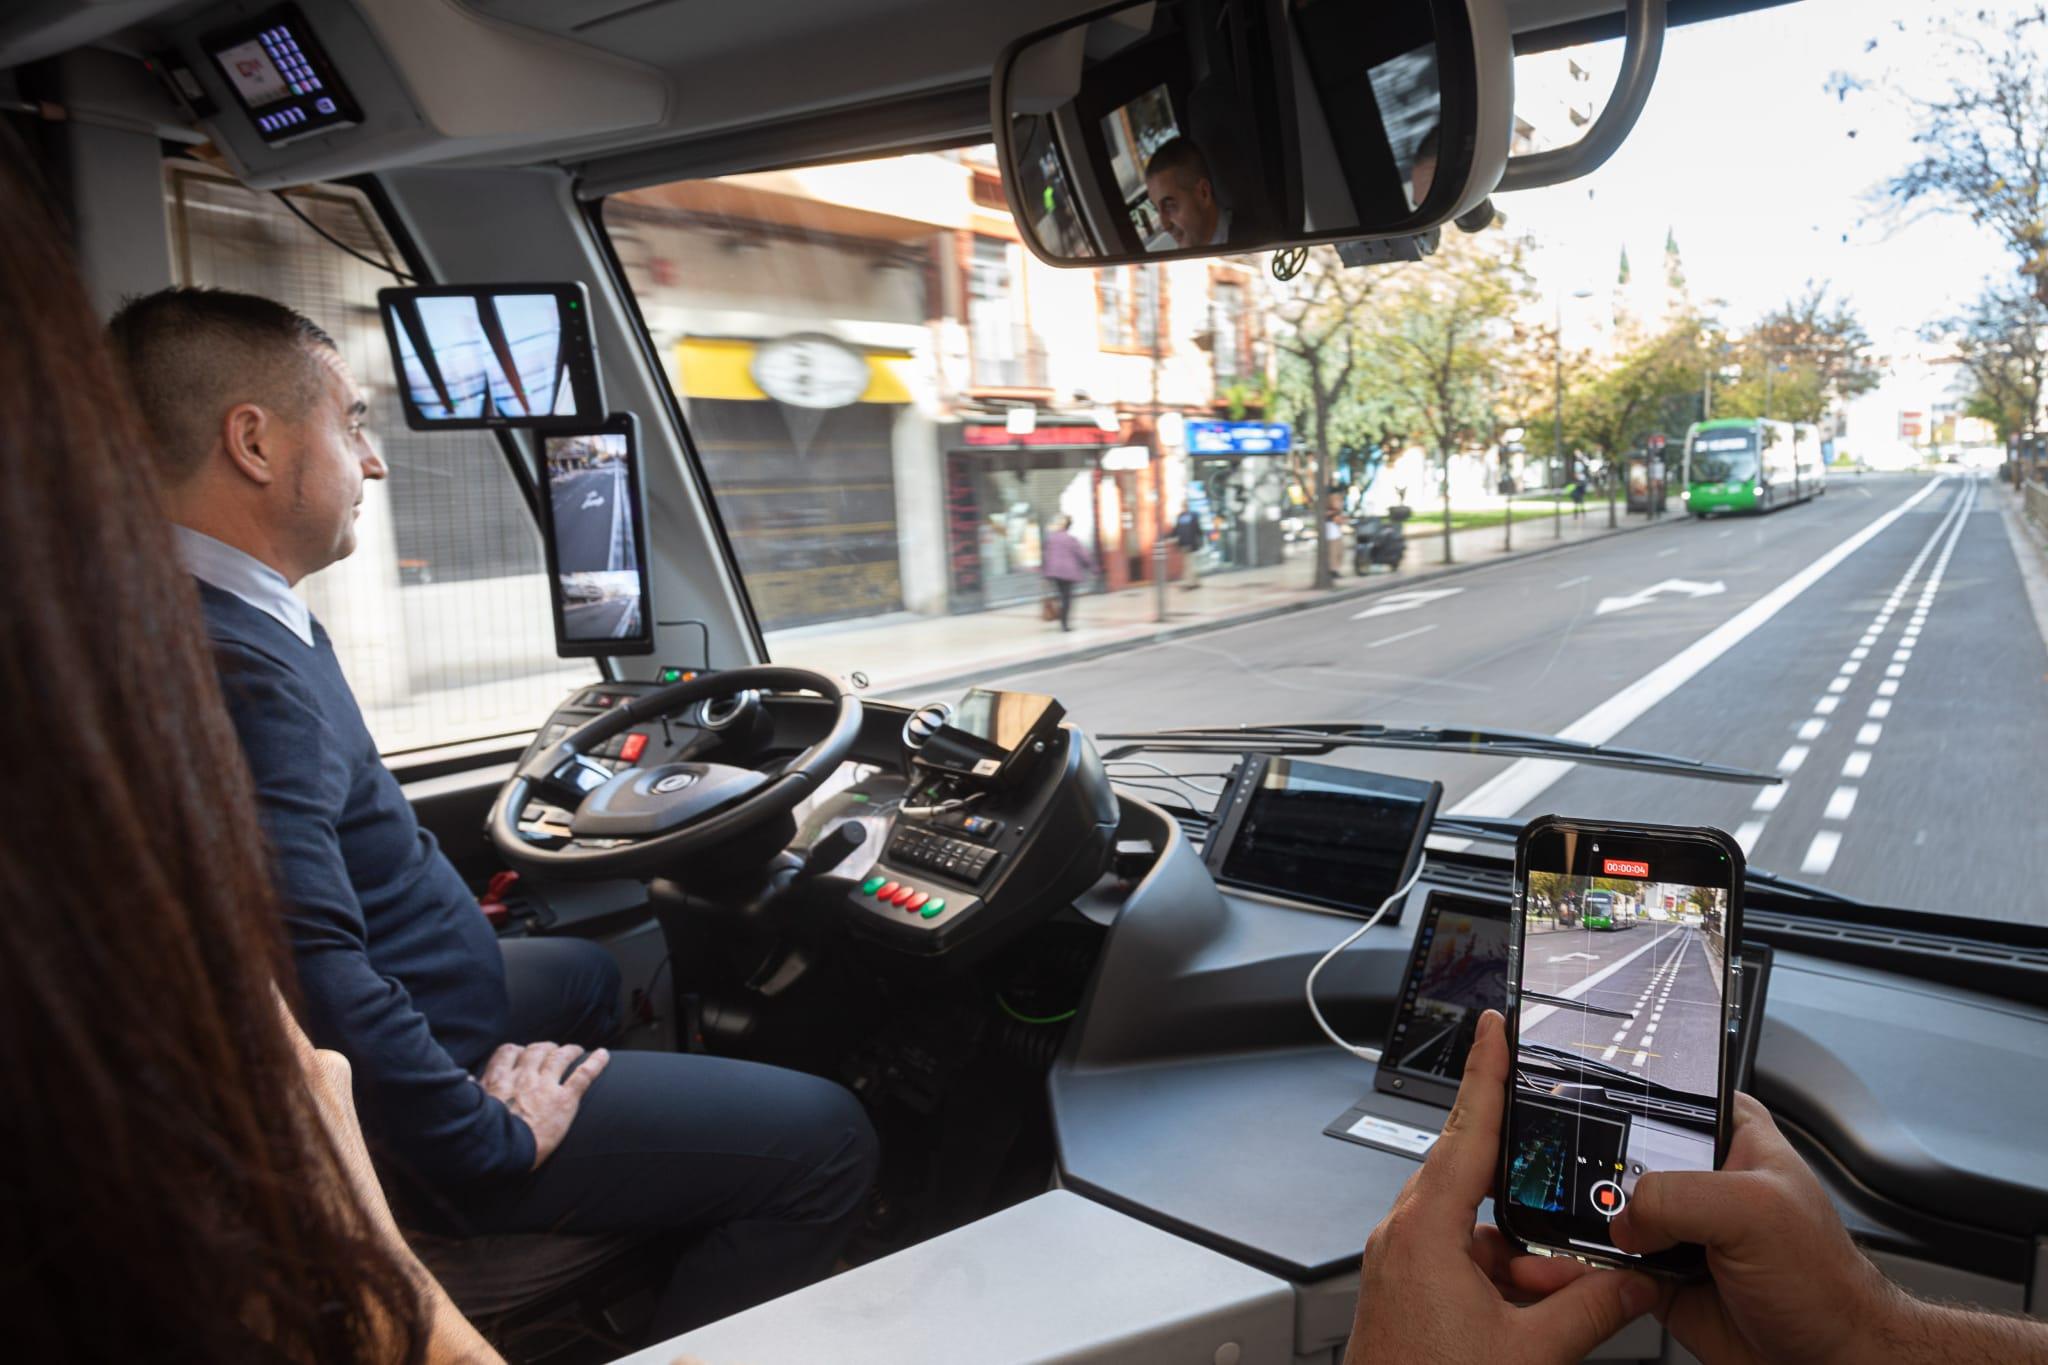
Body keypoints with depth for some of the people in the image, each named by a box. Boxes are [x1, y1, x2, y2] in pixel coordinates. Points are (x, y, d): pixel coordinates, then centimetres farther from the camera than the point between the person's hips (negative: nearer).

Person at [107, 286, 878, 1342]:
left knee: (588, 972, 36)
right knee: (825, 1141, -10)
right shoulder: (232, 670, -30)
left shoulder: (236, 621, 4)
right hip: (377, 1132, -11)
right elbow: (314, 977, -35)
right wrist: (486, 1144, -24)